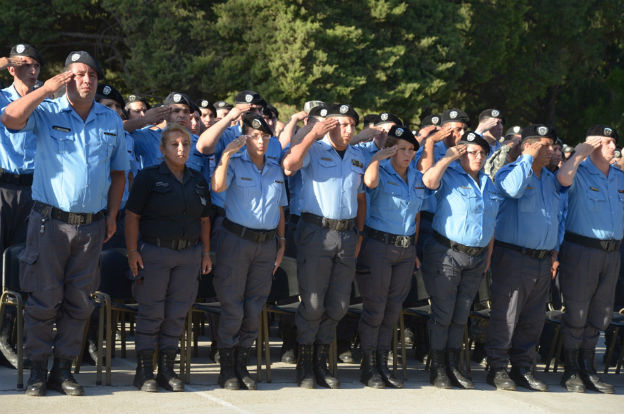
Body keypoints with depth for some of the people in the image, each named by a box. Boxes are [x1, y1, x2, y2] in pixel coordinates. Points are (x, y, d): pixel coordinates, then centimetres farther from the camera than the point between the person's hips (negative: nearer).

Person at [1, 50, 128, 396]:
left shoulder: (111, 121, 11)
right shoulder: (47, 113, -1)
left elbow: (118, 171, 17)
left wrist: (112, 215, 8)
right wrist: (49, 88, -14)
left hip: (92, 225, 4)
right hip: (51, 221, -4)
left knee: (79, 302, 6)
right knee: (44, 299, -2)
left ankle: (63, 369, 14)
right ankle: (37, 370, 7)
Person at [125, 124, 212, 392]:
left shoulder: (198, 181, 12)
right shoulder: (149, 177, -3)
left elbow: (204, 220, 18)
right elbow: (132, 216, -5)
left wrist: (206, 252, 13)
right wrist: (132, 251, -11)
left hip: (189, 254, 4)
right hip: (155, 253, -4)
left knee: (177, 313, 5)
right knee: (151, 312, -3)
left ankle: (167, 370, 13)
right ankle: (144, 371, 3)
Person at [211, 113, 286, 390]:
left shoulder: (276, 170, 13)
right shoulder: (235, 164, -2)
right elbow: (217, 186, -23)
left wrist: (281, 242, 13)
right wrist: (226, 155, -27)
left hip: (266, 243, 5)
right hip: (237, 240, -4)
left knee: (254, 308, 5)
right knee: (232, 307, -4)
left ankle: (242, 364, 13)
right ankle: (227, 368, 3)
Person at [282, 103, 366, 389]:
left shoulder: (358, 156, 14)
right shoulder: (314, 150, -3)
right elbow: (289, 164, -24)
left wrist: (359, 233, 14)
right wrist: (313, 134, -19)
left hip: (347, 234, 6)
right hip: (317, 233, -6)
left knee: (338, 305, 8)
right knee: (313, 303, -4)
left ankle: (321, 362, 20)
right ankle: (304, 365, 8)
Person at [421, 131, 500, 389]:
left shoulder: (488, 183, 15)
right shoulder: (449, 176, -4)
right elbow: (428, 181, -27)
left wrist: (488, 257, 15)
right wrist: (448, 157, -17)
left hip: (477, 257, 6)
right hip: (447, 253, -6)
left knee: (461, 315, 10)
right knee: (442, 313, -3)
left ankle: (453, 366, 16)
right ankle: (438, 370, 2)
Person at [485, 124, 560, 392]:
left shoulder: (550, 179, 17)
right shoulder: (510, 171, -5)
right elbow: (513, 189, -29)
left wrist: (554, 251, 16)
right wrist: (529, 158, -19)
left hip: (542, 260, 7)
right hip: (513, 257, -7)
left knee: (534, 320, 9)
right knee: (505, 316, -5)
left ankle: (523, 369, 17)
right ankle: (497, 369, 1)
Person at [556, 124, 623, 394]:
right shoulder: (580, 173, -6)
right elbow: (563, 178, -30)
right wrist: (579, 153, -17)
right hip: (580, 249, -6)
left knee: (601, 314, 9)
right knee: (577, 312, -3)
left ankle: (588, 369, 19)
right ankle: (572, 371, 5)